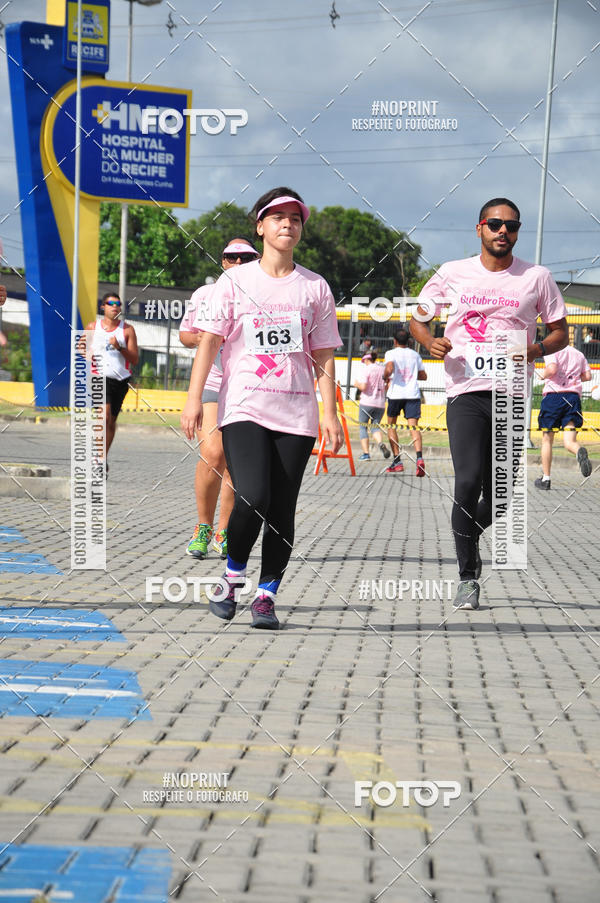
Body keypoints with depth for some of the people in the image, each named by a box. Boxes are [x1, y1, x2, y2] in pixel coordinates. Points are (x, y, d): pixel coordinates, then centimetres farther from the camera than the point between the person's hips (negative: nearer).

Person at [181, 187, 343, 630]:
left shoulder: (315, 287, 10)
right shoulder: (235, 281, 6)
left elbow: (323, 356, 10)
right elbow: (209, 340, 2)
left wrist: (330, 413, 3)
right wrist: (195, 398, -8)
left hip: (296, 412, 2)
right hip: (244, 408, -2)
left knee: (282, 511, -1)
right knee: (252, 499, -17)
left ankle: (266, 594, 11)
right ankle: (233, 575, 7)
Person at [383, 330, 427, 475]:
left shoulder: (391, 353, 1)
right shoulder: (415, 355, 14)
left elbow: (389, 368, -18)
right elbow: (423, 376, 18)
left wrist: (386, 378, 2)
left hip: (396, 393, -2)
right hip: (413, 394, 2)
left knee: (391, 425, 16)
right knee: (414, 426, -8)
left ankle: (397, 461, 10)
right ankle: (419, 458, -32)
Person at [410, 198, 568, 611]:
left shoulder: (537, 278, 5)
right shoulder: (453, 274, 6)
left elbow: (561, 332, 12)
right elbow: (418, 319, 17)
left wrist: (538, 349, -10)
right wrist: (430, 341, -6)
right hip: (466, 391, -1)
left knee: (499, 494, 4)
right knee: (468, 482, -15)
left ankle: (470, 538, 37)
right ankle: (468, 577, -4)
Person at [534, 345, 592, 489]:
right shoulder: (578, 354, 17)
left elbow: (552, 369, -16)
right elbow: (587, 376, 13)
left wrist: (543, 375, 4)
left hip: (554, 394, -3)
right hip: (573, 396, 3)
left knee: (547, 440, 10)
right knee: (569, 441, -4)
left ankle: (545, 479, 13)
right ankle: (580, 452, -41)